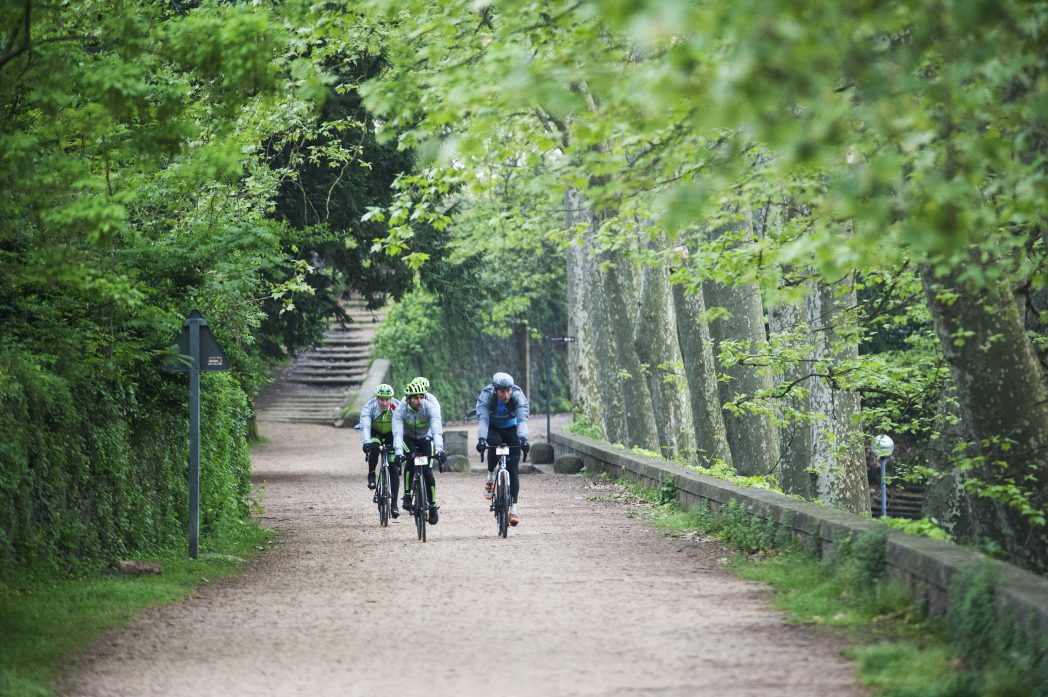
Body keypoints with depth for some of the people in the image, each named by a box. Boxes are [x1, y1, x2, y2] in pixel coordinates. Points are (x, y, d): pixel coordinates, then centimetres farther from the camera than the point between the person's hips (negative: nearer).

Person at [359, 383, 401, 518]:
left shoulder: (398, 407, -29)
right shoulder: (369, 407, -30)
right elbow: (365, 426, -42)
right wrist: (366, 443, -59)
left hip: (391, 435, 0)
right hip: (375, 433, 0)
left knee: (394, 469, -8)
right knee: (373, 448, -35)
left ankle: (394, 504, 0)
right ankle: (371, 475, -10)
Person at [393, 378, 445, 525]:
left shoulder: (430, 407, -30)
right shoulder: (400, 410, -28)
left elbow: (437, 430, -41)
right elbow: (397, 432, -38)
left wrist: (439, 449, -56)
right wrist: (398, 451, -54)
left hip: (425, 438, 0)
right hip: (408, 438, 0)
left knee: (427, 472, -11)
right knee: (411, 460, -31)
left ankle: (433, 506, 5)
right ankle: (407, 495, -17)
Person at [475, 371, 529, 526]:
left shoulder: (518, 396, -30)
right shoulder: (486, 396, -31)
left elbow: (522, 419, -41)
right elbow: (483, 419, -42)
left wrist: (523, 439, -57)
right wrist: (481, 439, -59)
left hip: (510, 428, 1)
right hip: (492, 428, -1)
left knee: (513, 468, -11)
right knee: (495, 443, -36)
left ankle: (513, 509, -10)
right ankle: (490, 477, -11)